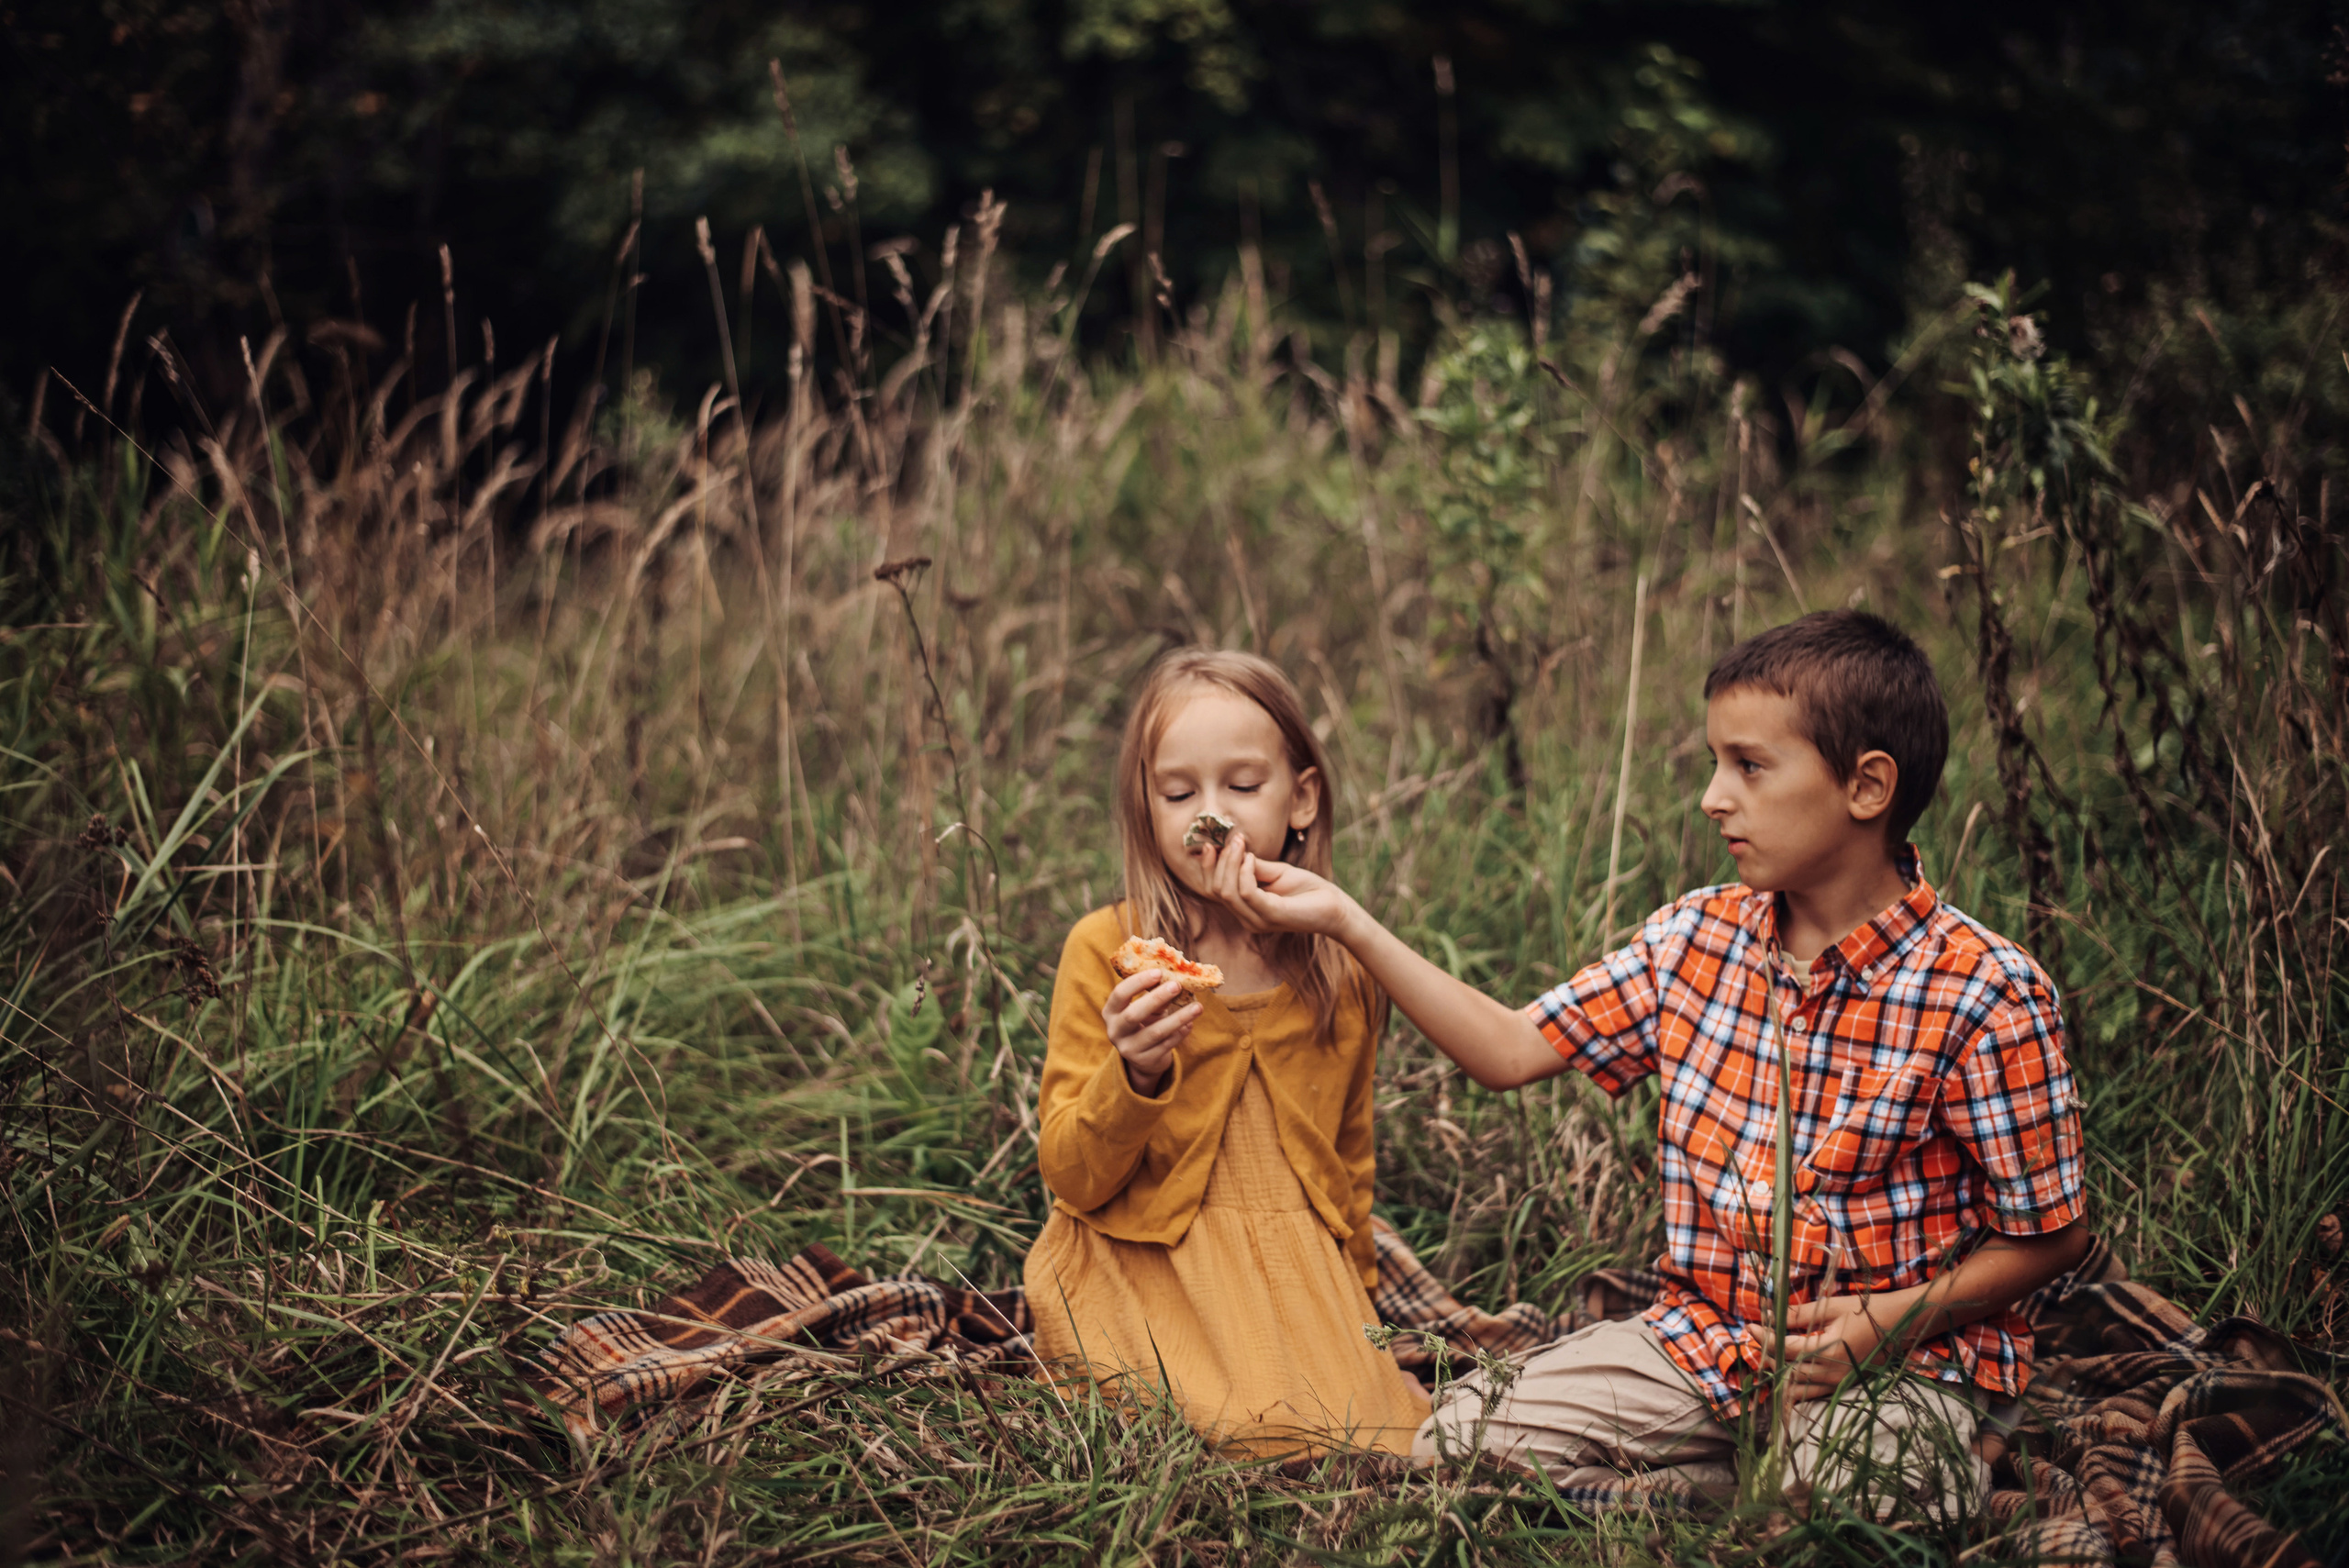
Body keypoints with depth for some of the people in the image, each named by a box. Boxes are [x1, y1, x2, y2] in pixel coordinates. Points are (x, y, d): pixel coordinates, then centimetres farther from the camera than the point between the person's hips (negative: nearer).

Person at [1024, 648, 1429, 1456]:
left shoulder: (1346, 968, 5)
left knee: (1377, 1444, -18)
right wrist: (1135, 1077, -25)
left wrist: (1353, 1303, 25)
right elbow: (1071, 1178, -7)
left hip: (1299, 1271, 4)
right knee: (1255, 1442, -26)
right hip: (1146, 1271, -4)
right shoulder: (1104, 951, -6)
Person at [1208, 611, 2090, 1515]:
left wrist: (1893, 1317, -19)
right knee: (1458, 1441, -14)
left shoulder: (1986, 998, -13)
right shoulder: (1696, 941, 3)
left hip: (1895, 1364, -5)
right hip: (1701, 1341, 5)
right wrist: (1344, 921, -4)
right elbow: (1510, 1051, 2)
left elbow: (2050, 1235, -5)